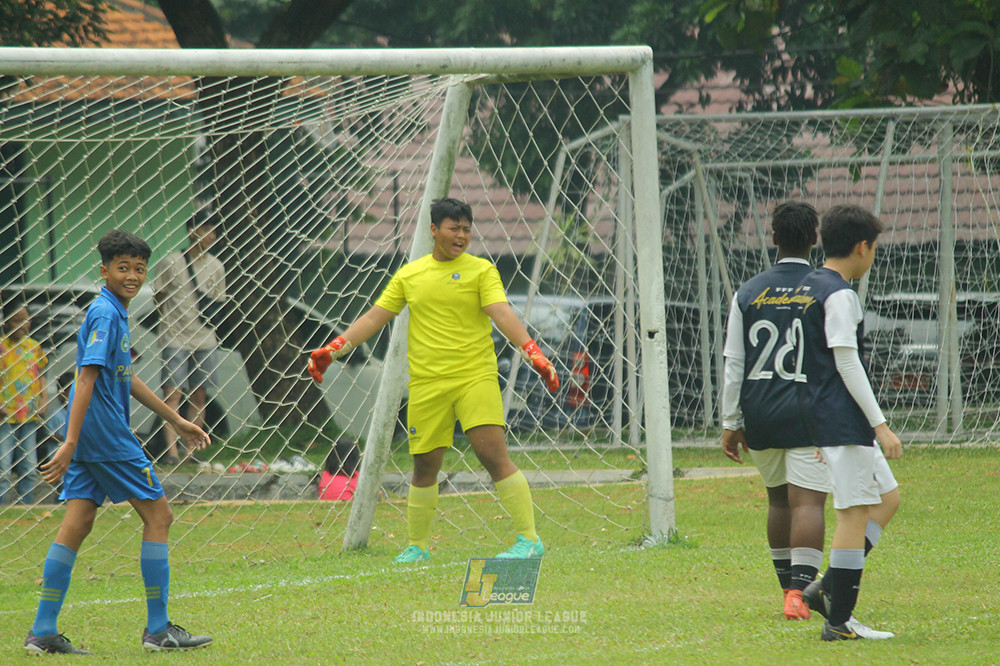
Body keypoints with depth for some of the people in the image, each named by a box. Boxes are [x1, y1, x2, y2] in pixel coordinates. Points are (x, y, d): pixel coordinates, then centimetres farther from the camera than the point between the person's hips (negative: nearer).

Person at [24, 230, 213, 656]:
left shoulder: (115, 312, 16)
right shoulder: (105, 314, -14)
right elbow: (87, 378, -22)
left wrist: (176, 421, 31)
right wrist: (71, 443, -28)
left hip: (89, 438, 9)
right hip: (105, 433, -9)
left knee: (77, 524, 6)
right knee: (158, 516, 0)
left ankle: (43, 633, 2)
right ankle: (159, 630, 4)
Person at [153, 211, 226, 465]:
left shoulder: (215, 267, 10)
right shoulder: (171, 263, -3)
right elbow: (159, 299, 2)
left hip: (205, 339, 5)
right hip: (174, 337, -5)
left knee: (199, 396, 5)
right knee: (172, 394, -12)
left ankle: (192, 450, 10)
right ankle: (172, 451, -19)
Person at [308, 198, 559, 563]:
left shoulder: (481, 270, 2)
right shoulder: (408, 275, 11)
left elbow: (502, 314, -10)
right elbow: (374, 318, 15)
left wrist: (532, 352, -26)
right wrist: (332, 350, 7)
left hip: (476, 378, -3)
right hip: (426, 383, 3)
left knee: (493, 453, -14)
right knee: (425, 467, 6)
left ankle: (530, 539, -11)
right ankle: (417, 546, 20)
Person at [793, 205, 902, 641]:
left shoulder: (805, 289, 16)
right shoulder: (839, 295, -14)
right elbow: (847, 363, -19)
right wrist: (880, 425, -17)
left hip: (823, 419, 10)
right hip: (845, 420, -10)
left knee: (887, 498, 16)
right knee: (854, 513, -7)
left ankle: (828, 590, 8)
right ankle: (838, 621, -7)